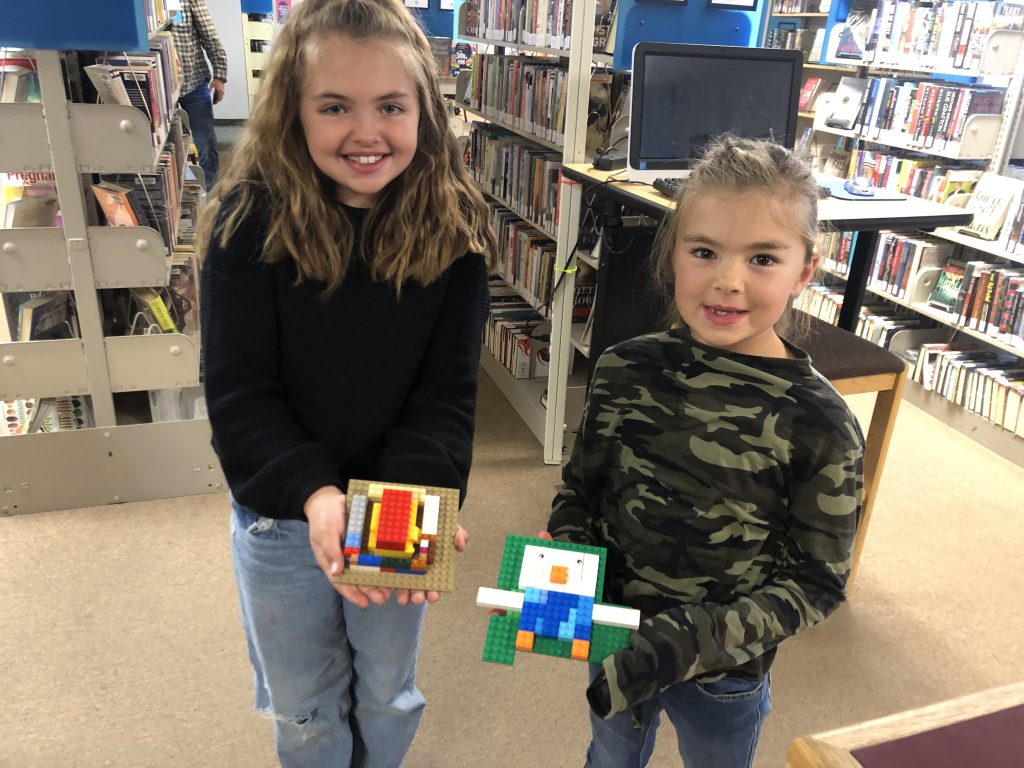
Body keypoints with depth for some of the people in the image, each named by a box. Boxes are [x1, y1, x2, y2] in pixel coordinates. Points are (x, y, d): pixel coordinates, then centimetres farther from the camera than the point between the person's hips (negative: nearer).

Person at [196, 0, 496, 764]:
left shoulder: (454, 226, -12)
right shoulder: (249, 218, -16)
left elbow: (446, 392, -12)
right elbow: (238, 393, -16)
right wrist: (315, 493, -31)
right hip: (280, 516, 0)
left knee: (388, 695, 25)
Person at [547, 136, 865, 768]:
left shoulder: (820, 425, -22)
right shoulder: (626, 371, -15)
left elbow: (817, 582, -14)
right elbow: (580, 490, -2)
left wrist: (695, 643, -25)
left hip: (726, 675, -2)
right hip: (616, 643, 2)